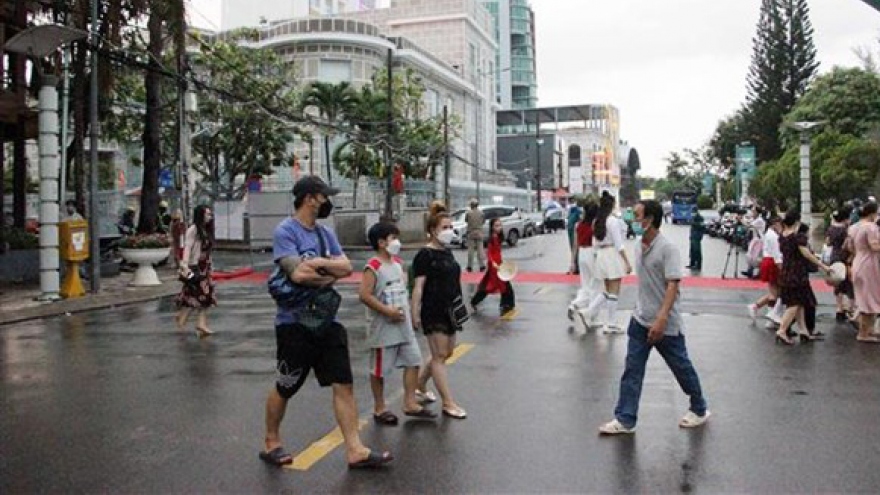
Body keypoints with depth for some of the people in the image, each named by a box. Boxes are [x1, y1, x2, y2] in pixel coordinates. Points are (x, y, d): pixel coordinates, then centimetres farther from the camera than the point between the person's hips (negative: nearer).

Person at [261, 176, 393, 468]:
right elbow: (299, 273, -24)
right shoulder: (285, 232, -12)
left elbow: (346, 268, 1)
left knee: (343, 384, 1)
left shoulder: (325, 233, 11)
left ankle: (355, 451, 4)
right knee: (285, 388, 9)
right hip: (295, 323, -6)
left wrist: (321, 263, -15)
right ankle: (271, 443, 30)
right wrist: (330, 275, -8)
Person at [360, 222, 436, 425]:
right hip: (383, 328, -8)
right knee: (379, 369, 6)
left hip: (404, 326, 8)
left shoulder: (398, 262, 8)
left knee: (413, 361, 9)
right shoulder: (374, 267, -16)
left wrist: (408, 311, 11)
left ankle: (410, 403, 19)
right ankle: (379, 408, 19)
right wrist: (387, 311, -22)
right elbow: (365, 295, -23)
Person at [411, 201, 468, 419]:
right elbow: (418, 287, -15)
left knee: (446, 353, 15)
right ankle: (449, 403, 1)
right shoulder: (425, 255, -12)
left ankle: (420, 386, 33)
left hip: (449, 310, 9)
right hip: (433, 312, -9)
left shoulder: (447, 252, 12)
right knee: (439, 356, -3)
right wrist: (415, 314, -19)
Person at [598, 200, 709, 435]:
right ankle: (625, 419, 7)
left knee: (682, 368, 11)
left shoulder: (667, 248, -19)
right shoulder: (639, 247, 4)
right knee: (632, 370, 3)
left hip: (666, 324, -7)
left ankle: (699, 410, 32)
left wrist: (661, 319, -30)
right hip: (640, 320, 7)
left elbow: (672, 286, -24)